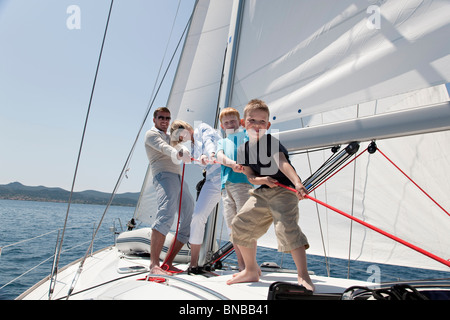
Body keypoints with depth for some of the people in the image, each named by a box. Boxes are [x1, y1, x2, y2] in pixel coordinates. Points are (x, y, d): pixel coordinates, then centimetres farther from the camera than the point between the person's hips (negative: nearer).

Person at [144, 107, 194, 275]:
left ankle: (168, 263, 2)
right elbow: (163, 147, -15)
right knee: (166, 214, -29)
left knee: (189, 221, 0)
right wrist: (177, 154, -35)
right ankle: (154, 264, -31)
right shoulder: (151, 134, 8)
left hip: (179, 177, 9)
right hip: (164, 175, -8)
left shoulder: (169, 136, 35)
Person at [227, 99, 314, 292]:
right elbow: (250, 177, 3)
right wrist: (261, 179, -19)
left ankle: (303, 276, -12)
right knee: (240, 224, 5)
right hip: (261, 193, 7)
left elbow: (283, 163, -29)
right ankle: (251, 271, 22)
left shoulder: (272, 142, -11)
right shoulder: (243, 149, 6)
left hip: (284, 191, -6)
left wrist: (297, 182, -46)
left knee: (287, 227, -24)